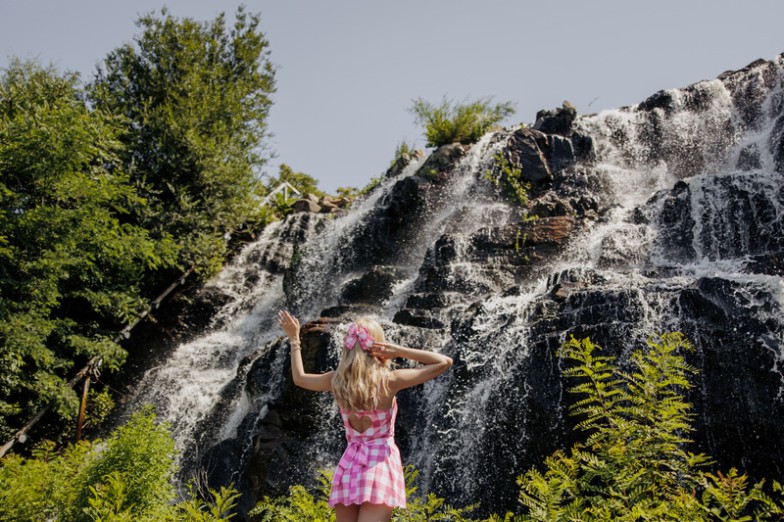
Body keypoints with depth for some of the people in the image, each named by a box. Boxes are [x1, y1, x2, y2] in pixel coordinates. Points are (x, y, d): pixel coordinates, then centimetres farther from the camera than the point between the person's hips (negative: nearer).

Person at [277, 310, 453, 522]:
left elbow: (299, 378, 22)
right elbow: (444, 362, -5)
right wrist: (399, 351, -8)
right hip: (380, 464, -4)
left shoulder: (337, 380, 1)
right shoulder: (388, 381, -10)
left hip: (349, 465, 4)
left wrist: (294, 338, 31)